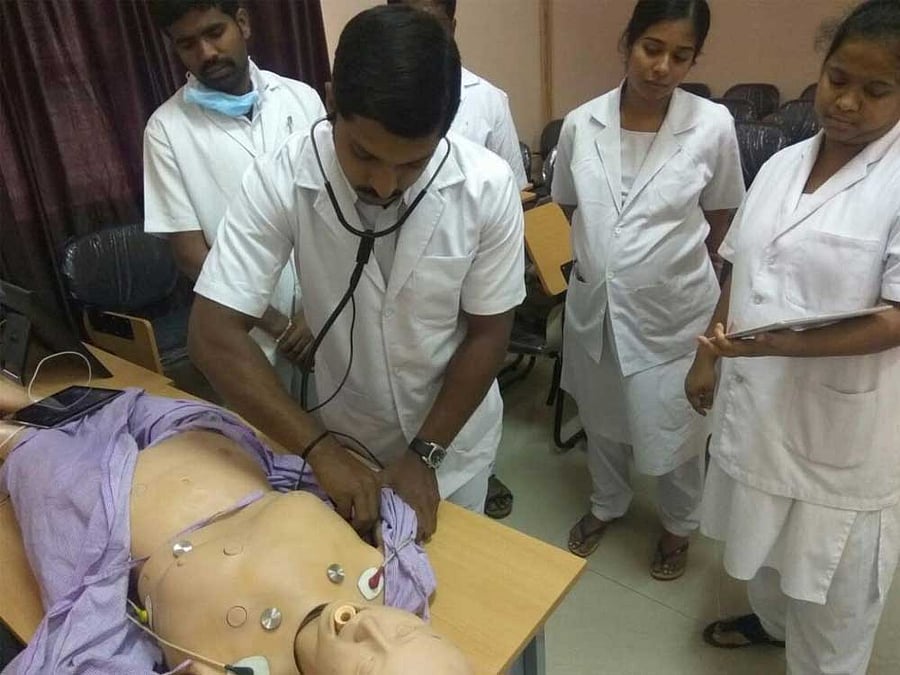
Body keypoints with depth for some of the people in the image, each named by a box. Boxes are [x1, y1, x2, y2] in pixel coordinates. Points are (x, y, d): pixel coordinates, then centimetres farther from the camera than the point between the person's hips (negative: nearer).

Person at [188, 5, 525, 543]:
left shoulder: (488, 186, -25)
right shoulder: (280, 180, -25)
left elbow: (487, 335, -15)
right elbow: (214, 334, -24)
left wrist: (426, 453, -17)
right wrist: (319, 449, -31)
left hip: (454, 434, 0)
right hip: (342, 432, 1)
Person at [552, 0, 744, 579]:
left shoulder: (714, 125, -13)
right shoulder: (580, 124, -7)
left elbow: (721, 214, 3)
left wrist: (676, 258, 9)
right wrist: (603, 254, 6)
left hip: (674, 309, -2)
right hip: (595, 301, 3)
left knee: (675, 426, 14)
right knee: (601, 417, 21)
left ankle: (679, 525, 43)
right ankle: (608, 503, 49)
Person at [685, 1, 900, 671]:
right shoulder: (783, 163, 4)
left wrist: (780, 344, -32)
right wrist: (709, 356, 10)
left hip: (842, 417, -6)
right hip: (756, 395, 6)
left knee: (833, 573, 12)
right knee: (765, 529, 26)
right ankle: (772, 618, 53)